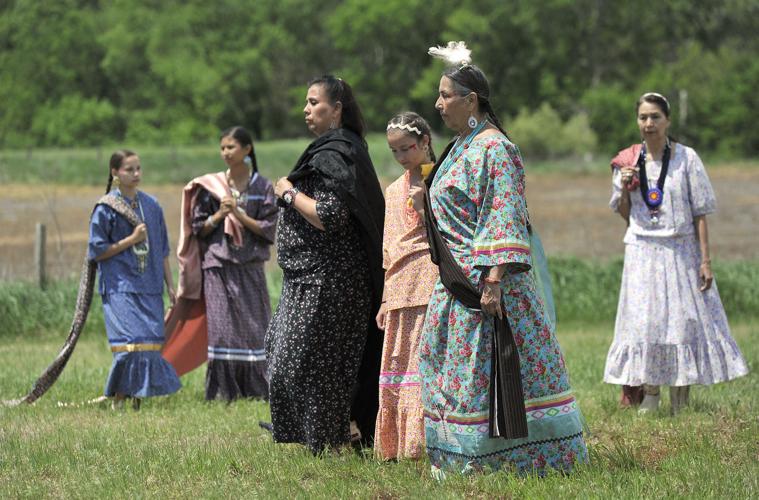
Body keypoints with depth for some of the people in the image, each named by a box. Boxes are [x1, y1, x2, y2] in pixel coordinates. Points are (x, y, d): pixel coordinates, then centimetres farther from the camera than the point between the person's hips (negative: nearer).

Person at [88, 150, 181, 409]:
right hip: (120, 288, -5)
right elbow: (96, 251, -5)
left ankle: (138, 400, 7)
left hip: (149, 287, 5)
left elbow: (162, 249, 16)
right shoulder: (106, 208, -4)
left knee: (150, 344, 1)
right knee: (129, 344, -14)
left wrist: (170, 285, 13)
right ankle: (118, 402, -7)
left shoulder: (151, 205, 10)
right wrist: (131, 240, -10)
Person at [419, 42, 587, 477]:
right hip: (460, 283, 10)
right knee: (455, 367, 11)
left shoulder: (493, 150, -14)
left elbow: (504, 220, -21)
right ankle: (463, 459, 16)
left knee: (482, 370, -7)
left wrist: (494, 281, -26)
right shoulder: (462, 148, 16)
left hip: (486, 278, -10)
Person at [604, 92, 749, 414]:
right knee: (644, 321, 0)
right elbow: (624, 214, 12)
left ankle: (680, 398, 7)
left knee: (685, 318, -2)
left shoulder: (686, 158, -3)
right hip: (642, 252, 2)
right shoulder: (628, 162, 4)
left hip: (681, 251, -2)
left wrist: (706, 260, -7)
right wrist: (625, 190, -8)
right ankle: (650, 395, 8)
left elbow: (701, 213, -2)